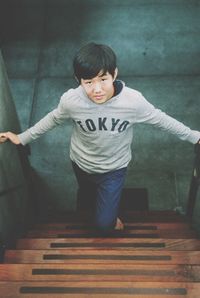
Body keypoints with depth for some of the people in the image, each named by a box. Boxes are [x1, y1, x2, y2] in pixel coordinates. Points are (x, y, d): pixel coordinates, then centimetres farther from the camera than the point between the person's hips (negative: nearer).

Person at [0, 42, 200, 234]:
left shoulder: (133, 100, -31)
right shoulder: (70, 100, -28)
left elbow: (159, 119, -13)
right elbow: (53, 119, -7)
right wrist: (22, 138, 1)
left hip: (114, 168, -1)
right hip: (82, 164, 2)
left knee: (104, 224, 4)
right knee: (90, 198, 31)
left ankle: (110, 215, 40)